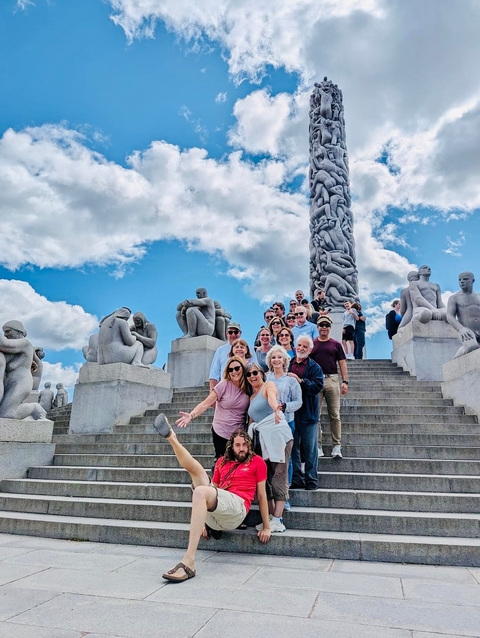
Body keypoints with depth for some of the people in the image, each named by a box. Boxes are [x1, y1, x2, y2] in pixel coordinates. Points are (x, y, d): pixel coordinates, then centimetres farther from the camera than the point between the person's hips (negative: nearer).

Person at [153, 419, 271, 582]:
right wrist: (203, 522, 23)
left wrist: (266, 527, 11)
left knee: (201, 491, -33)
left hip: (237, 506, -5)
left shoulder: (257, 461, 13)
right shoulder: (222, 462, 24)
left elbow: (261, 495, 12)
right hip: (212, 515, 5)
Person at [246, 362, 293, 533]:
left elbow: (272, 397, -25)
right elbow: (252, 421, 23)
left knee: (278, 477, -7)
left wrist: (276, 409, -47)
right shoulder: (252, 396, 20)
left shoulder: (268, 386, -2)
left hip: (278, 436, -8)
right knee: (266, 478, 7)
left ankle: (277, 521, -5)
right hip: (263, 439, 8)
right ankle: (270, 518, 14)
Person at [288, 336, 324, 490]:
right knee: (292, 447, 10)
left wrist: (301, 381, -23)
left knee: (310, 448, 5)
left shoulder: (315, 367, 0)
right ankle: (296, 479, 22)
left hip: (308, 413, -3)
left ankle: (311, 479, 17)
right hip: (290, 412, 3)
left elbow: (317, 386, -14)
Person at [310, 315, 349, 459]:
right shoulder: (312, 344, 11)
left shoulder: (336, 344, 10)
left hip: (332, 380, -1)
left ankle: (337, 446, 5)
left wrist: (345, 381, -3)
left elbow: (342, 363, 7)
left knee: (334, 415, -1)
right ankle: (317, 446, 10)